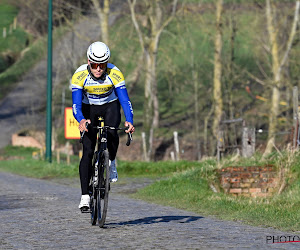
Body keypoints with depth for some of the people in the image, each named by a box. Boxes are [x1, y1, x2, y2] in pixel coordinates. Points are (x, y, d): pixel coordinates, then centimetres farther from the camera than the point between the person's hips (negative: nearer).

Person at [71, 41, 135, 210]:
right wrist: (81, 120, -52)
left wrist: (130, 121, -46)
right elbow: (76, 104, -31)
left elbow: (125, 100, -28)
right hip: (89, 109, 0)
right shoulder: (80, 75, -26)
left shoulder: (115, 74, -25)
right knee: (88, 151, -13)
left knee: (111, 132, -33)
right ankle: (85, 196, -11)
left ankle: (112, 163, -3)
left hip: (110, 106, 0)